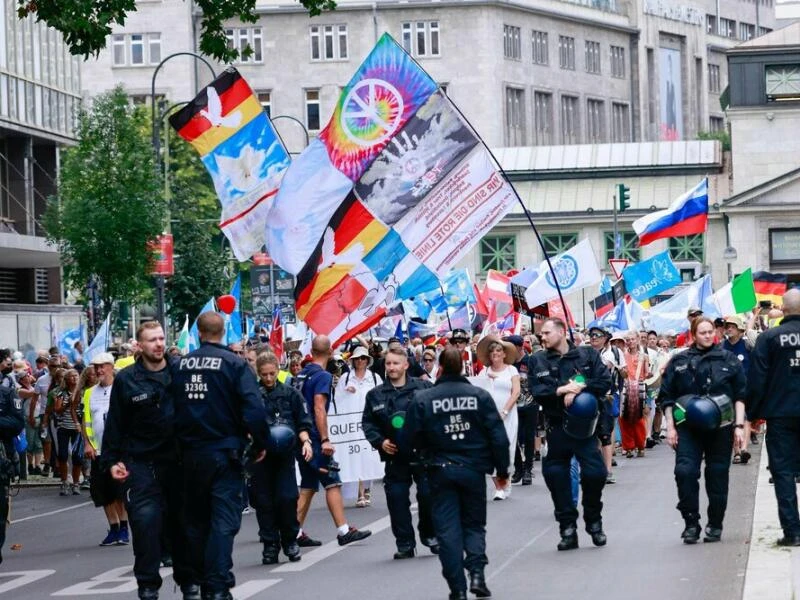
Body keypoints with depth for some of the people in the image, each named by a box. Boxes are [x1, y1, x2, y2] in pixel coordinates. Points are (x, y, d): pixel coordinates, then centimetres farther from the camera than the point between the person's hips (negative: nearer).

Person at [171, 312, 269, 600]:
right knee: (224, 520, -2)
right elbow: (254, 408, -15)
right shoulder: (234, 364, -9)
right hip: (224, 451, -4)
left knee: (195, 519, 15)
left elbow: (171, 408, 6)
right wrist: (260, 443, -2)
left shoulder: (180, 365, 2)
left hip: (190, 454, 4)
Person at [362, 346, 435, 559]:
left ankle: (430, 535, 19)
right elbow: (367, 423, 11)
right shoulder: (376, 395, 6)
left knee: (428, 496, -3)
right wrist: (380, 441, -3)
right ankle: (405, 545, 8)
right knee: (397, 500, -1)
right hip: (394, 457, 2)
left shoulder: (423, 388, 0)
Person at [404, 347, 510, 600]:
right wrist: (502, 469, 7)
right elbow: (498, 435, -4)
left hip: (440, 471, -1)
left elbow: (413, 438, -3)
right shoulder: (479, 396, -5)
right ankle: (477, 573, -5)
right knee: (474, 524, 16)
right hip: (473, 468, 1)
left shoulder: (422, 399, -8)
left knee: (448, 530, 4)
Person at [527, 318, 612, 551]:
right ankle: (568, 528, 13)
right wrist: (562, 390, -21)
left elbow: (605, 381, -5)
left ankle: (594, 522, 15)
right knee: (556, 476, 2)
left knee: (595, 473, -8)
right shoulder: (537, 361, 5)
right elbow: (537, 391, -7)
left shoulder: (587, 355, 3)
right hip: (556, 426, 2)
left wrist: (579, 388, -17)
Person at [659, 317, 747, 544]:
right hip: (688, 429, 0)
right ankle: (691, 523, -5)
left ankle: (715, 525, 15)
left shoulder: (728, 360, 7)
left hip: (720, 429, 0)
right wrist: (670, 427, 2)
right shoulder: (679, 362, 7)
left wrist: (739, 426, -2)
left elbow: (740, 395, 7)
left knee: (717, 476, 3)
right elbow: (667, 397, 9)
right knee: (685, 472, -14)